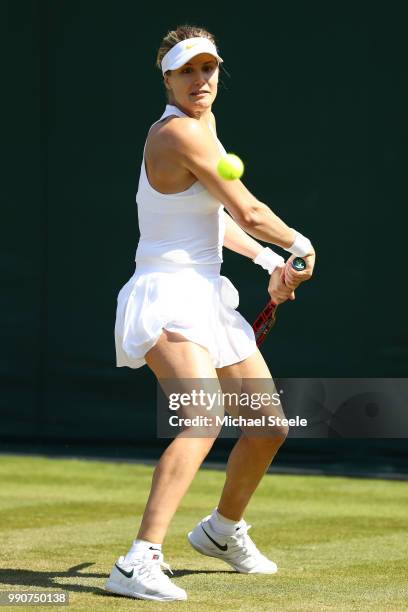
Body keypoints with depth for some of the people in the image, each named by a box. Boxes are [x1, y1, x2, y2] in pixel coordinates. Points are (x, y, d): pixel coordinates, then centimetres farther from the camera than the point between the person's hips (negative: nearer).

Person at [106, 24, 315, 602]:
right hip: (168, 299, -10)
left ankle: (223, 528, 42)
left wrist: (270, 261, 17)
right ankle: (138, 564, -38)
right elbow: (250, 214, -17)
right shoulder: (179, 132, -18)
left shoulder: (204, 125, 13)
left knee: (270, 428, 17)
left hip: (207, 298, 10)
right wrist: (300, 244, 0)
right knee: (205, 423, -31)